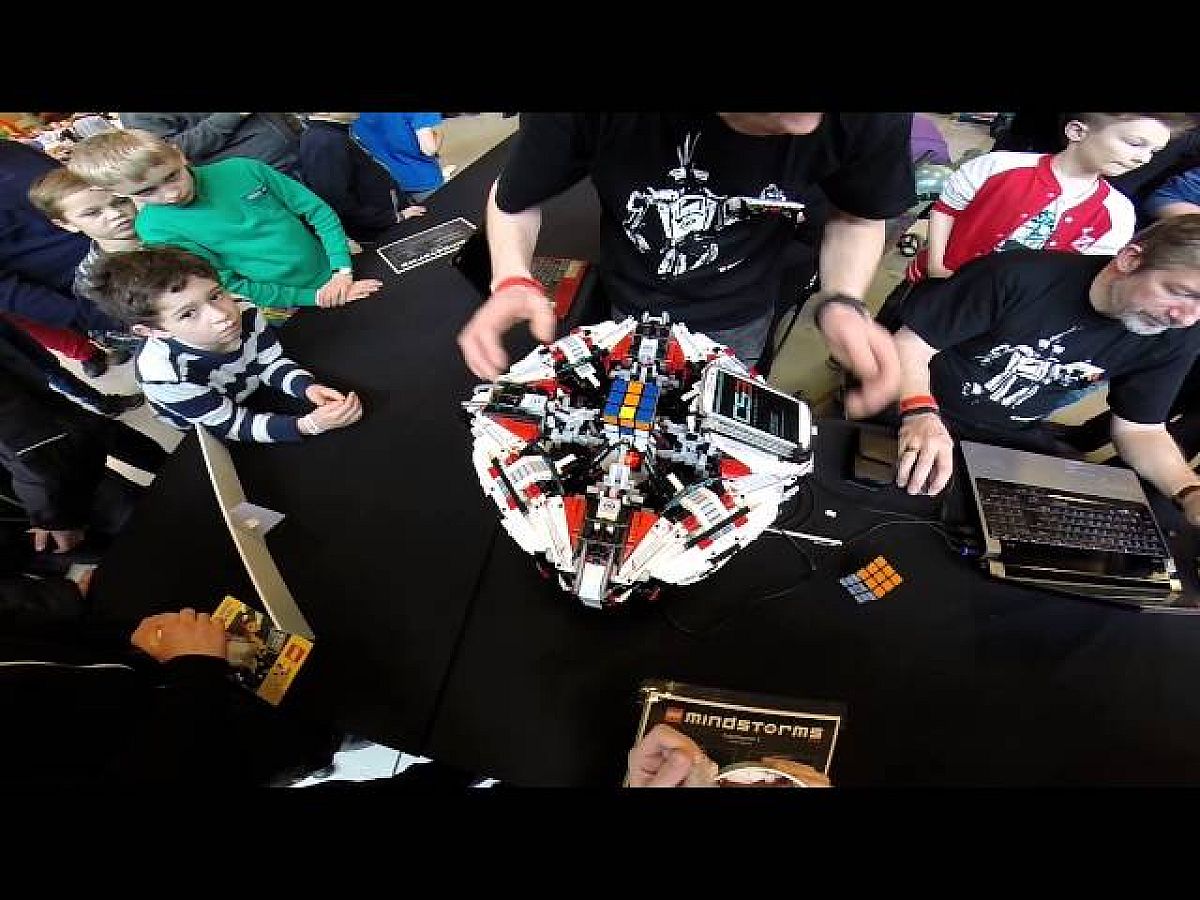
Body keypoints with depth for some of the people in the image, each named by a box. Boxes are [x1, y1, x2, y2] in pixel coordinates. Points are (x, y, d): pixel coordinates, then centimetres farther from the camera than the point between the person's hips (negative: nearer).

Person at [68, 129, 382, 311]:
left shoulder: (241, 169, -3)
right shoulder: (155, 229, -8)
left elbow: (319, 211, 0)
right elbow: (230, 286, -11)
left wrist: (343, 271, -13)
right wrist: (316, 298, -19)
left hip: (340, 277, 3)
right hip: (288, 306, -2)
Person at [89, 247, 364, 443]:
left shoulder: (245, 313, -24)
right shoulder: (163, 372, -39)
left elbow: (272, 364, -11)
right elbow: (234, 426, -34)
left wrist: (309, 388, -33)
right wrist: (309, 425, -49)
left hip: (256, 399, 7)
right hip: (208, 437, -6)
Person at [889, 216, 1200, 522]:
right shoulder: (1019, 276, -20)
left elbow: (1140, 429, 5)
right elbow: (910, 344, -19)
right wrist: (920, 415, -36)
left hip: (1016, 444, 5)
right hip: (924, 420, -4)